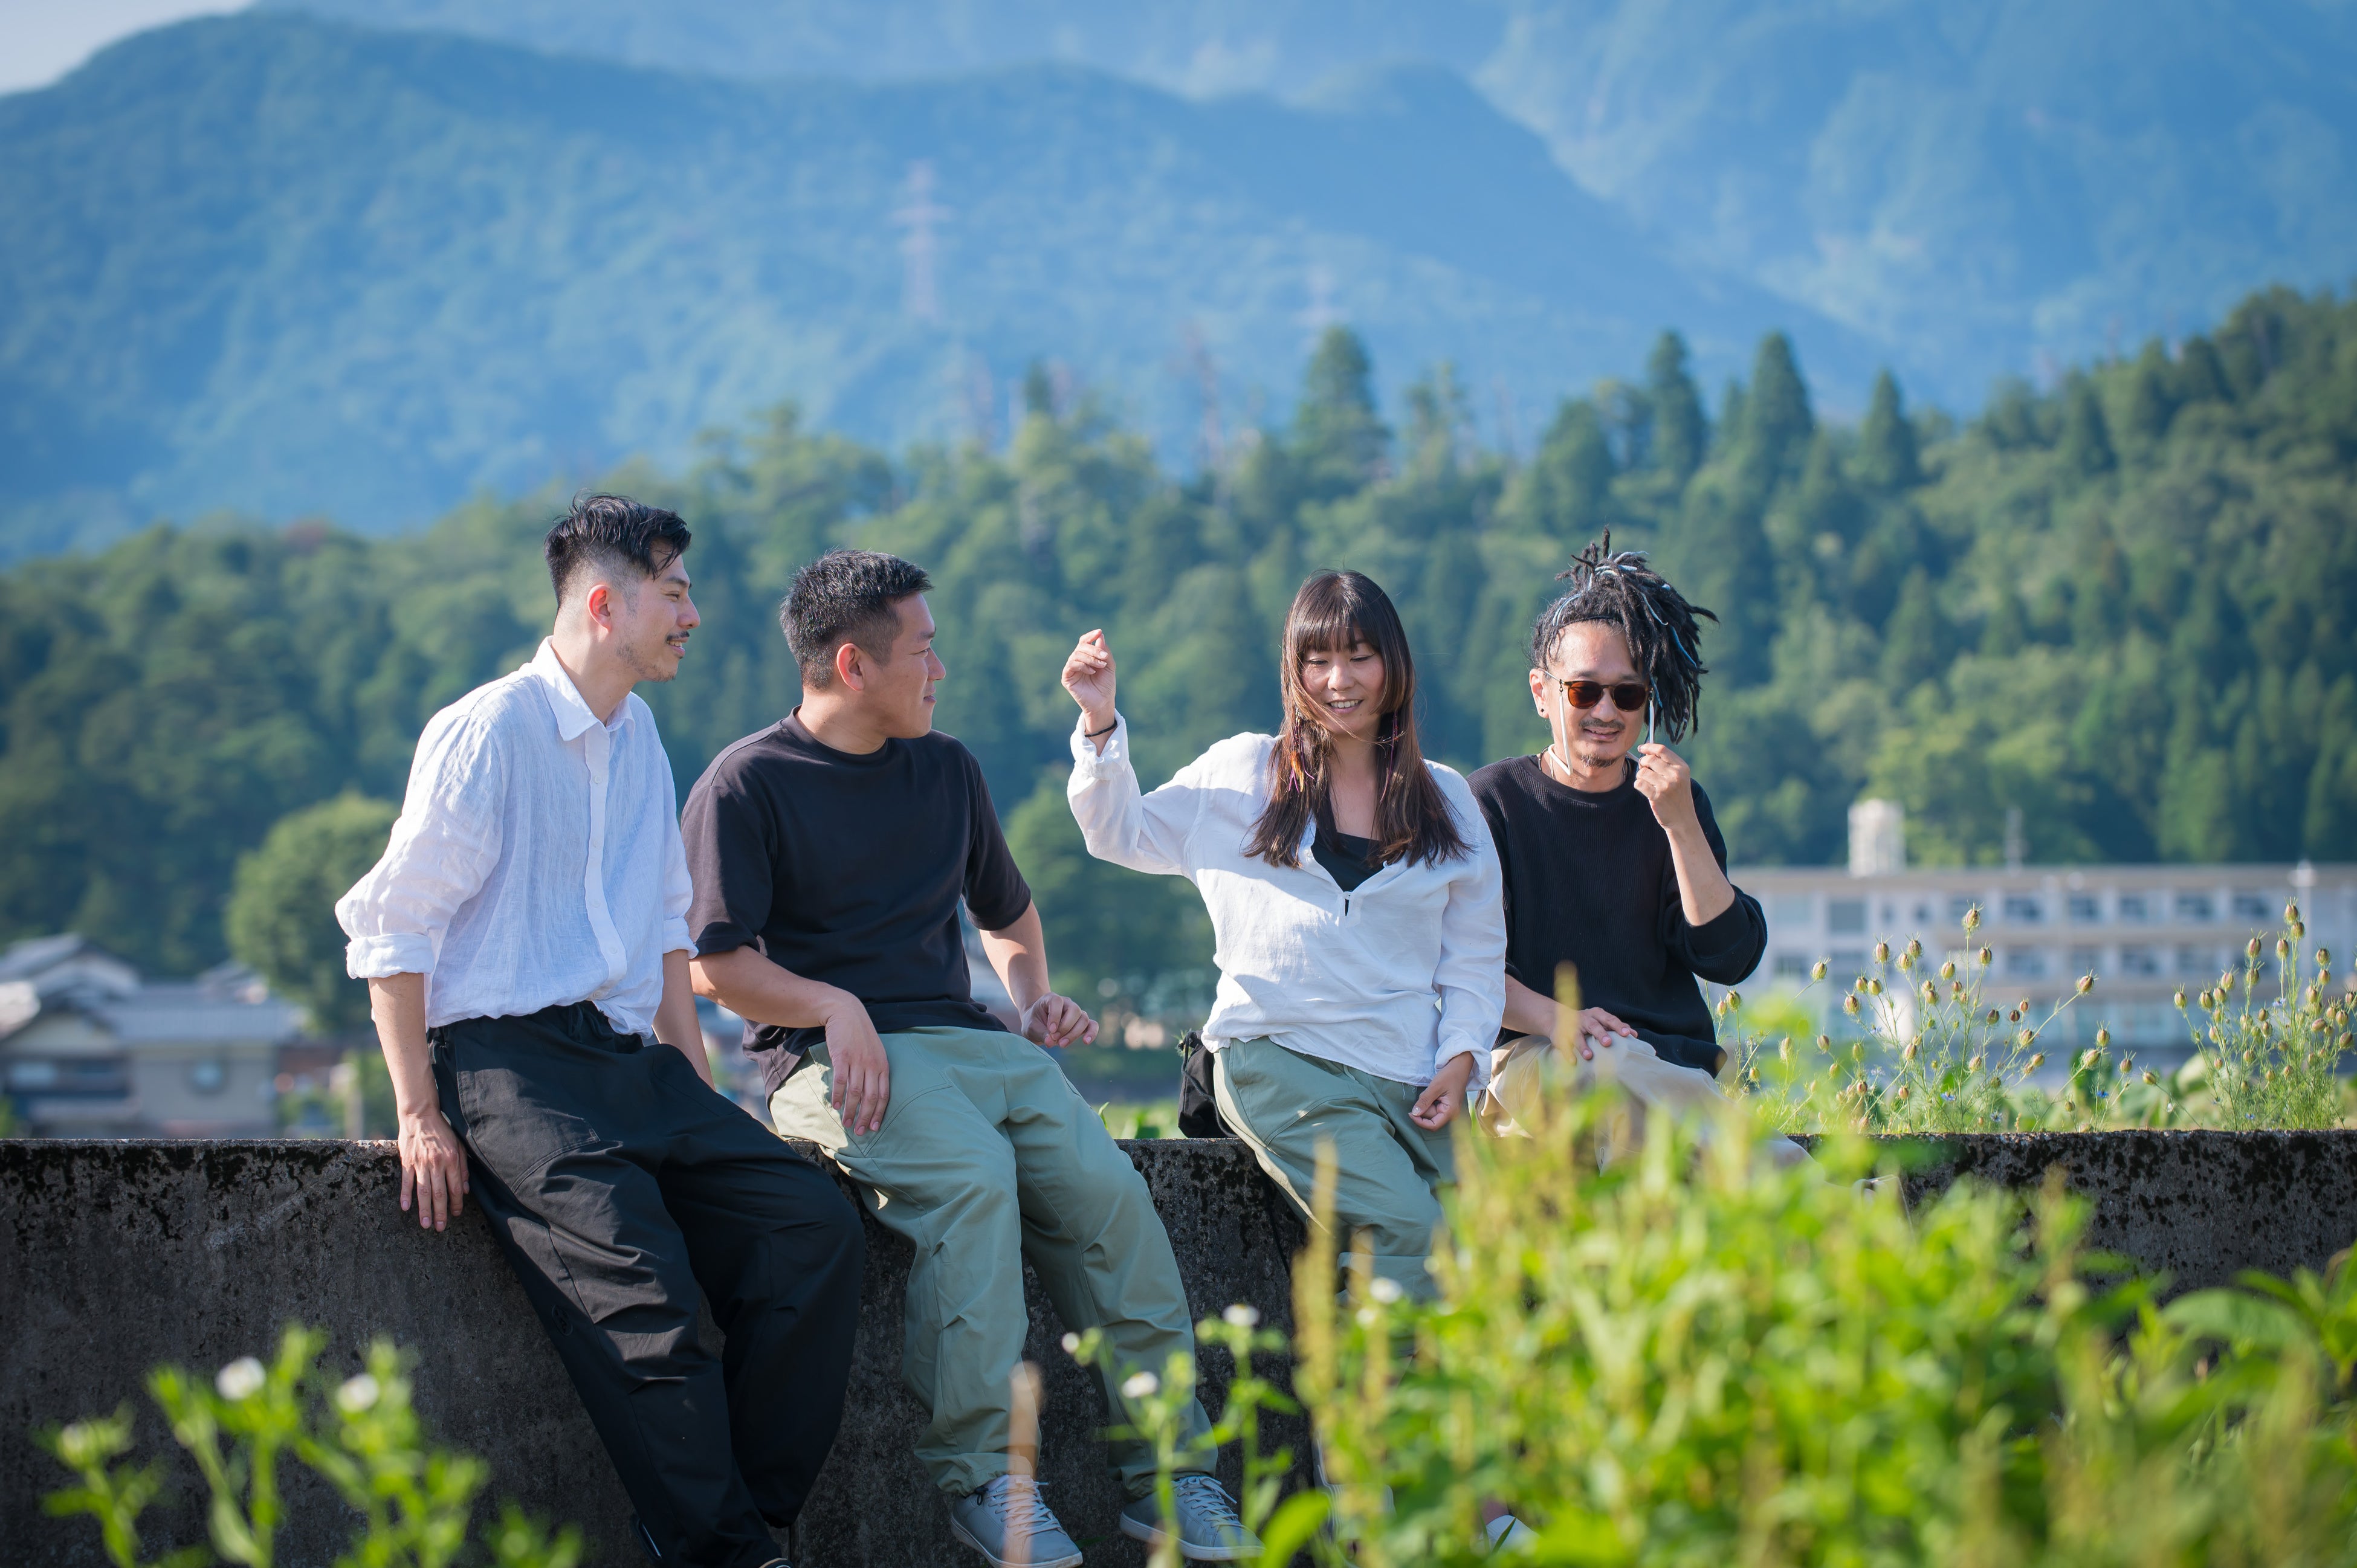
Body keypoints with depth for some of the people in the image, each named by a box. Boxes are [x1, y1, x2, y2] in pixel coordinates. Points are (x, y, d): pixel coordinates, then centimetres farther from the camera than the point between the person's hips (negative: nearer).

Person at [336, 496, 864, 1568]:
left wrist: (700, 1084, 18)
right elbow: (394, 928, -5)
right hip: (511, 1062, -7)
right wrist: (419, 1115, -12)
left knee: (816, 1226, -14)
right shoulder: (486, 732, -4)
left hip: (632, 1058, 7)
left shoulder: (638, 737, 20)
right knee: (639, 1280, -29)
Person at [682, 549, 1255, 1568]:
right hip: (832, 1057, -5)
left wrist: (1034, 998, 16)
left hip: (969, 1041, 6)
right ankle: (982, 1476, -29)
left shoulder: (947, 769, 21)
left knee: (1105, 1185, -20)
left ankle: (1166, 1475, -17)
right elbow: (717, 964, -5)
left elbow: (1007, 914, 35)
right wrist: (836, 1008, -17)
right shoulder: (746, 786, 2)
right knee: (974, 1176, -34)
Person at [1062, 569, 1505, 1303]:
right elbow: (1122, 834, 19)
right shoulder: (1243, 775, 12)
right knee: (1411, 1231, -27)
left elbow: (1476, 952, 16)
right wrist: (1100, 724, 5)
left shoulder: (1446, 800, 15)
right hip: (1279, 1056, -3)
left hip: (1409, 1075, 3)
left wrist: (1461, 1059, 1)